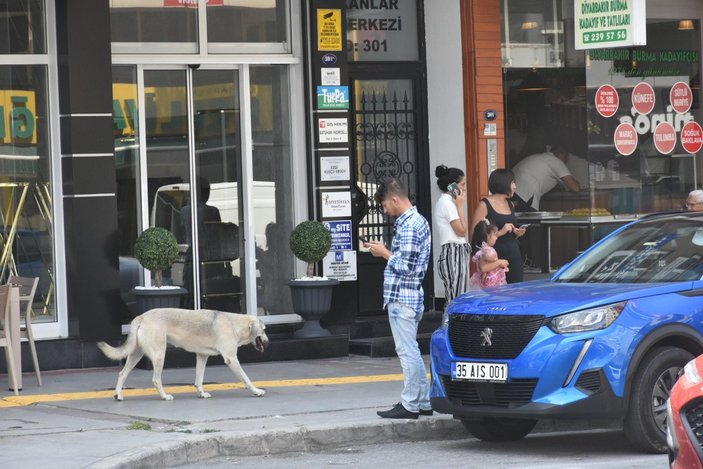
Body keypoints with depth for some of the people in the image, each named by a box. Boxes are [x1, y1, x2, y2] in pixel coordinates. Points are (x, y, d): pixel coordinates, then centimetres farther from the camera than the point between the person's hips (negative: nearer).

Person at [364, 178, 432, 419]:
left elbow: (405, 266, -21)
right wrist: (386, 251, 12)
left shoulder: (408, 226, -18)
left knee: (407, 352, -6)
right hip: (412, 296, 11)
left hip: (401, 297, -11)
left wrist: (384, 253, -9)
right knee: (411, 351, 15)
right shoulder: (418, 220, 15)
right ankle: (423, 402, 19)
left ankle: (409, 405, -2)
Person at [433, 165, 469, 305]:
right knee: (456, 300, -13)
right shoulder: (447, 203, -12)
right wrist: (460, 206, -10)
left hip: (456, 253, 10)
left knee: (452, 299, 7)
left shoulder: (444, 201, 17)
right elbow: (461, 230, -13)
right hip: (454, 253, -10)